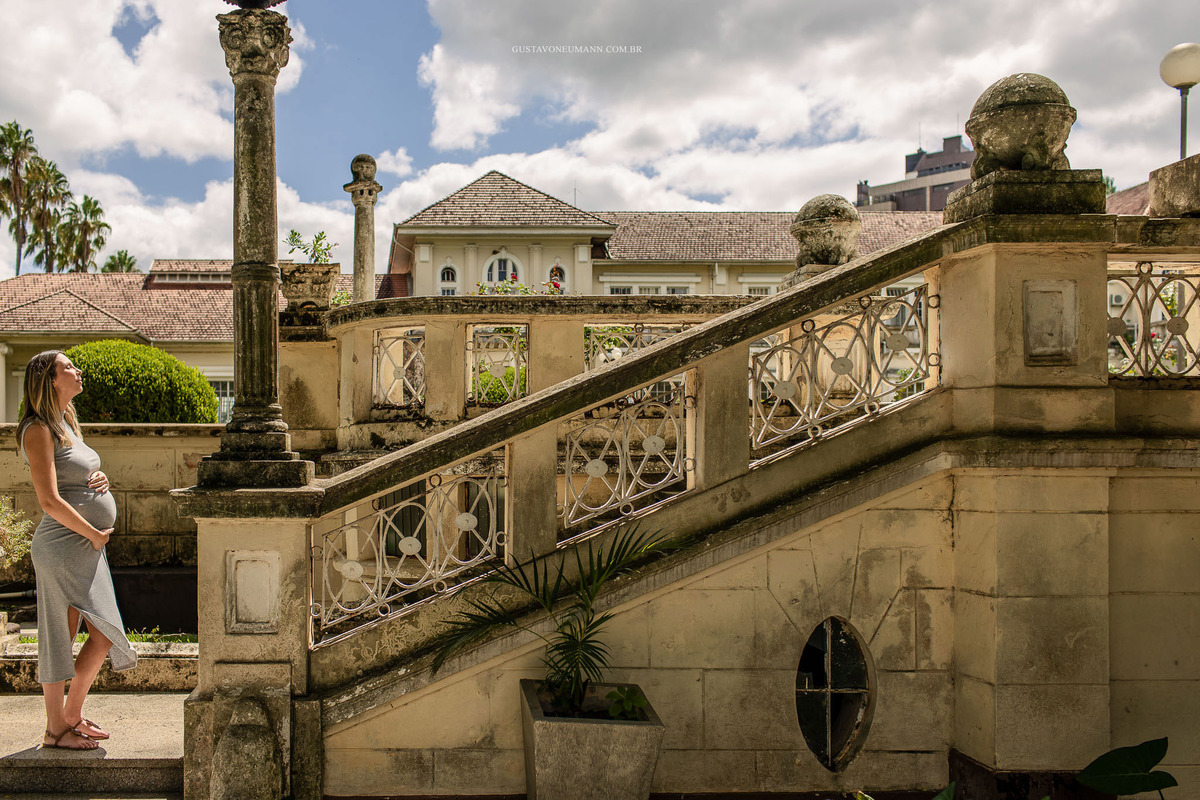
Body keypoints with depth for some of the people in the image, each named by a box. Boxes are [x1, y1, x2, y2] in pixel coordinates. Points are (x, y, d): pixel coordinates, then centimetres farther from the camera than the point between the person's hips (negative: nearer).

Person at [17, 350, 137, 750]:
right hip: (64, 545, -9)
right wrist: (94, 534, -12)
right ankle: (56, 728, 10)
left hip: (88, 543, 9)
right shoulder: (39, 430, -13)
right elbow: (51, 501, -19)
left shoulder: (66, 424, 16)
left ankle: (72, 715, 24)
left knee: (103, 635, 11)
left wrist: (100, 479, 5)